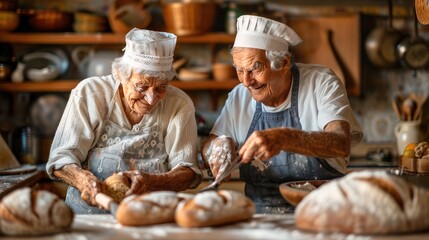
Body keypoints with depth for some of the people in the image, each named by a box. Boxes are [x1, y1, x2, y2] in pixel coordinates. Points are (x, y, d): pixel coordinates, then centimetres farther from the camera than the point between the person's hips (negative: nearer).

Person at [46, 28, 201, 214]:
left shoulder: (179, 105, -3)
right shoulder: (89, 93, -4)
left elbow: (188, 171, -7)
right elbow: (61, 157, -5)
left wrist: (151, 181, -28)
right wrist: (82, 178, -28)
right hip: (88, 212, 2)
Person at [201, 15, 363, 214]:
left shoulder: (321, 83, -6)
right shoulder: (239, 97, 7)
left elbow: (341, 144, -22)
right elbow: (207, 149, 14)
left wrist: (284, 138, -38)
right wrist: (216, 146, -11)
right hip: (260, 216, 5)